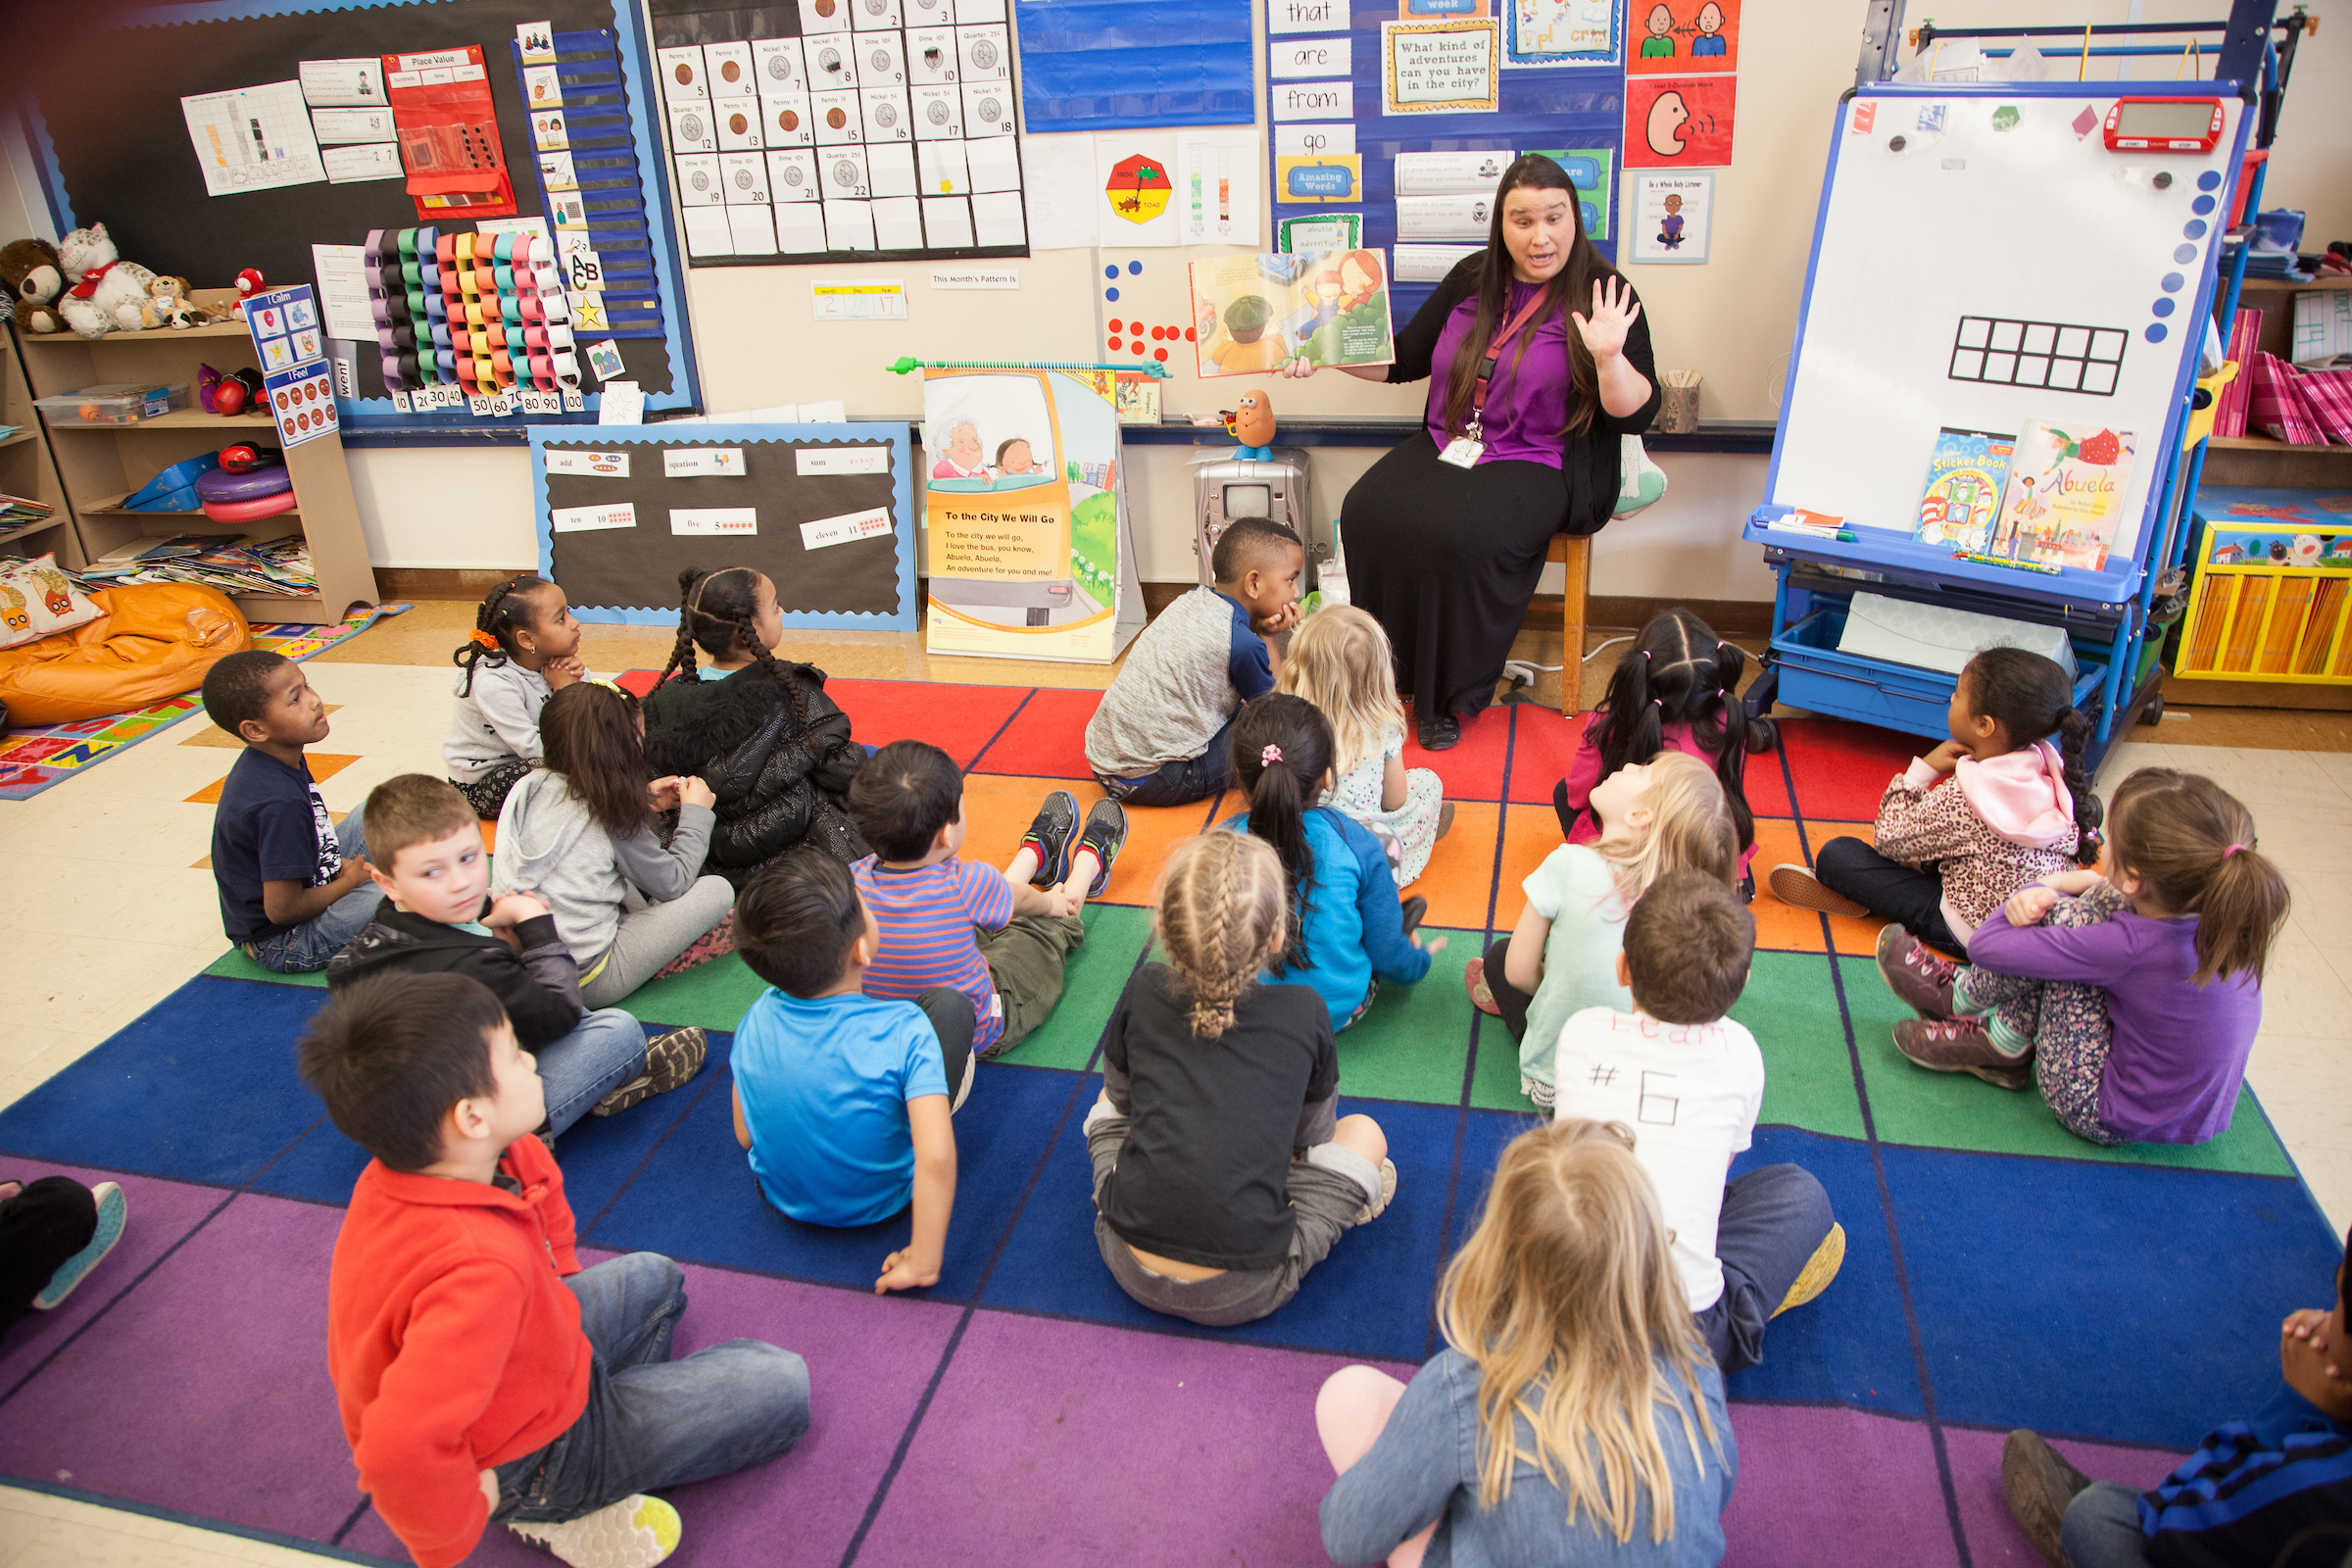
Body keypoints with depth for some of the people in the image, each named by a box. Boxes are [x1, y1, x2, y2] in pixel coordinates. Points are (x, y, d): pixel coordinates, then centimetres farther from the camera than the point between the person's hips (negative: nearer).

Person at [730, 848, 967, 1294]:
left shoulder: (757, 1020, -20)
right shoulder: (905, 1031, -32)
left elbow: (745, 1137, -7)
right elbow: (936, 1160, -39)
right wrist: (923, 1263, -27)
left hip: (783, 1197, 4)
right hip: (880, 1203, -3)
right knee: (949, 1001, 2)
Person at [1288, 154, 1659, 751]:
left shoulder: (1602, 295, -4)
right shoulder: (1472, 280, 11)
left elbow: (1637, 415, -10)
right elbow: (1403, 358, 20)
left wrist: (1608, 356, -28)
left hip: (1538, 464, -5)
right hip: (1447, 446, 5)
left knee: (1464, 535, -34)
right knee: (1366, 512, -23)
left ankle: (1446, 694, -13)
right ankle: (1390, 675, -11)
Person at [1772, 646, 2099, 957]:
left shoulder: (1962, 797, -30)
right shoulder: (2053, 768, -10)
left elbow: (1888, 838, -15)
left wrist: (1922, 770, -11)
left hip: (1974, 935, -8)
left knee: (1835, 854, -6)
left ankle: (1857, 899, 20)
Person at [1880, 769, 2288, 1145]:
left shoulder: (2129, 947, -31)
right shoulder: (2221, 915, -13)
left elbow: (1986, 945, -22)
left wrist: (2047, 885, -6)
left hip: (2112, 1120, -7)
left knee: (2065, 917, -15)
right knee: (2101, 902, 6)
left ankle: (1960, 998, 10)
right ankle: (2002, 1039, 13)